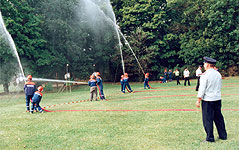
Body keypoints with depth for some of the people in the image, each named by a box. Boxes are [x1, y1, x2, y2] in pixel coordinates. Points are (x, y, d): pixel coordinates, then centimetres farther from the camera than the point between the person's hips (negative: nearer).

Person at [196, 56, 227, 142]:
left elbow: (202, 89, -14)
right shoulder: (218, 74, 6)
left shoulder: (205, 75, -14)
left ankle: (210, 138, 5)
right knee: (218, 117, 16)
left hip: (207, 100, -7)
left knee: (207, 119, 1)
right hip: (217, 99, 7)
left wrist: (198, 100, -9)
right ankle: (223, 135, 24)